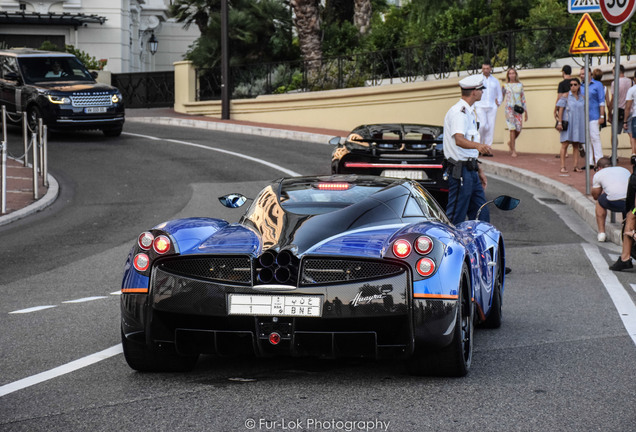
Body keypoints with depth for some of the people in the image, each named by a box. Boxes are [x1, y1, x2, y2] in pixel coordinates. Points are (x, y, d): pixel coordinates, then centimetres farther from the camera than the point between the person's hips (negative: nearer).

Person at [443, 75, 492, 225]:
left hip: (470, 171, 10)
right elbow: (459, 140, -34)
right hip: (460, 171, -10)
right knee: (455, 217, -8)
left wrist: (479, 170, 26)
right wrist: (477, 145, -51)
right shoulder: (458, 112, -16)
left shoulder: (469, 112, 18)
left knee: (481, 214, 13)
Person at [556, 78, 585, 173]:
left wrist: (585, 125, 12)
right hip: (567, 123, -4)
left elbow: (584, 111, 15)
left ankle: (576, 166, 8)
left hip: (578, 123, 4)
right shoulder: (566, 96, -1)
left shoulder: (582, 97, 10)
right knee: (565, 144, -6)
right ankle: (563, 166, -6)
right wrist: (560, 122, -11)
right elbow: (560, 109, -3)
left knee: (576, 145, 6)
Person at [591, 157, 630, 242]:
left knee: (600, 201, 30)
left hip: (615, 203, -3)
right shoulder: (624, 170, 33)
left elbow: (595, 196, 32)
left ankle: (601, 232, 26)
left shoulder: (598, 174, 22)